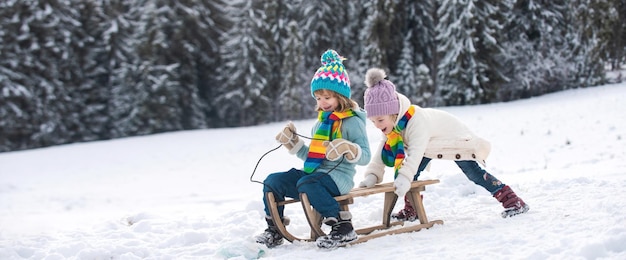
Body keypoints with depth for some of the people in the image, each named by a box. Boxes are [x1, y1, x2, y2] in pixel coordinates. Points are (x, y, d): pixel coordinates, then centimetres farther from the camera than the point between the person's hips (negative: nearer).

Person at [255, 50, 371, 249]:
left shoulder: (353, 121, -3)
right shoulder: (320, 122, 20)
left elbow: (365, 157, -11)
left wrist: (348, 148, -29)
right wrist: (293, 143, 14)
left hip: (338, 177, -8)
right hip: (314, 173, 8)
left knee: (307, 183, -37)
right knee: (272, 181, -6)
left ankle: (342, 227, -30)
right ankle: (274, 230, 2)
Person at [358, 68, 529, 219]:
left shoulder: (416, 120, -42)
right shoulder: (390, 123, -16)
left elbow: (416, 152, -52)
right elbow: (384, 151, -12)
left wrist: (404, 178, -64)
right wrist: (372, 175, -25)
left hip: (455, 138, -8)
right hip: (432, 145, 8)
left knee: (474, 174, -15)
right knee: (410, 172, -3)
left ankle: (514, 202, -9)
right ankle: (411, 211, 13)